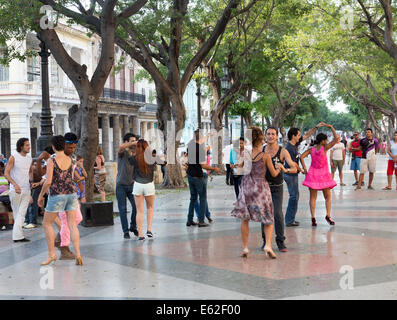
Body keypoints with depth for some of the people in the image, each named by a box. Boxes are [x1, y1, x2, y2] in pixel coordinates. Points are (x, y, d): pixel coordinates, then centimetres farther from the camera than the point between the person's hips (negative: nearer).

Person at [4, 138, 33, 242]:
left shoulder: (29, 158, 7)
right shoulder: (13, 157, -7)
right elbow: (6, 173, -12)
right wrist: (15, 184, -26)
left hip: (26, 190, 4)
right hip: (15, 190, -3)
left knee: (22, 213, -4)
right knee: (16, 212, 7)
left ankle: (17, 235, -3)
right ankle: (18, 235, 9)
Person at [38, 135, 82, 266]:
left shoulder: (51, 160, -11)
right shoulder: (70, 160, 5)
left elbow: (48, 182, -16)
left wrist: (41, 195, -1)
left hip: (57, 195, -4)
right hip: (71, 193, 5)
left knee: (47, 224, 11)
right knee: (72, 225, 3)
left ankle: (52, 254, 7)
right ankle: (78, 254, -7)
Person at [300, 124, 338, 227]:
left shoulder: (311, 149, -1)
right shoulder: (324, 148, -12)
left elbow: (302, 157, -11)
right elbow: (336, 138, -14)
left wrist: (305, 169, -5)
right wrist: (331, 127, -6)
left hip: (313, 175, 3)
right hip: (323, 175, -3)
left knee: (313, 197, 7)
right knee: (327, 197, 11)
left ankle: (313, 218, -1)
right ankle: (328, 215, -4)